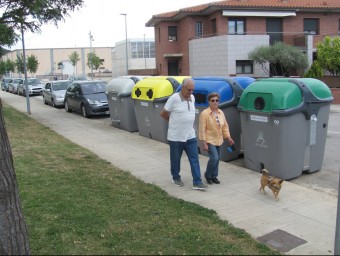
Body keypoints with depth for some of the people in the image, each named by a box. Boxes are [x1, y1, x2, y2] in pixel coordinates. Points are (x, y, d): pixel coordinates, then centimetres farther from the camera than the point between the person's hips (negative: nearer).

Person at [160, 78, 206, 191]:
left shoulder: (192, 98, 4)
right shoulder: (174, 98, -15)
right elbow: (163, 114, -6)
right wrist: (173, 121, 7)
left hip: (190, 136, 5)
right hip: (176, 136, -5)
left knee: (194, 159, 1)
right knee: (175, 159, 12)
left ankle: (197, 182, 5)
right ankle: (176, 178, 33)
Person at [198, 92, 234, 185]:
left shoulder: (221, 112, 4)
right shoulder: (204, 113, -14)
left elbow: (225, 126, 13)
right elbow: (202, 129, -15)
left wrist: (228, 137, 4)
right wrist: (204, 143, -17)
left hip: (218, 140, 6)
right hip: (210, 140, -6)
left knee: (217, 159, 11)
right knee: (214, 158, -14)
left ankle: (214, 176, 29)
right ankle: (207, 175, 9)